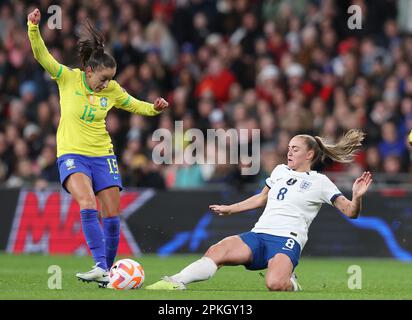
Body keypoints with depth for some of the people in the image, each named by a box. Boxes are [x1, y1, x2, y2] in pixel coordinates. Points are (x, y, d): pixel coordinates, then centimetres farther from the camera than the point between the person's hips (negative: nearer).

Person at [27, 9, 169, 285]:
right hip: (72, 155, -4)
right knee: (88, 205, -27)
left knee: (112, 217, -2)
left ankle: (107, 272, 13)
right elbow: (42, 55, -13)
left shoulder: (112, 90, 3)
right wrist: (33, 28, -27)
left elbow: (136, 106, 16)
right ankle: (100, 266, -32)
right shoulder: (68, 78, -5)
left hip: (102, 155, 4)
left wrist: (155, 108, -4)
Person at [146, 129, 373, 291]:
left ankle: (292, 285, -1)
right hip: (259, 234, 5)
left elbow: (351, 212, -1)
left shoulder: (320, 182, 4)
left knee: (275, 284, -35)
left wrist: (357, 197, -22)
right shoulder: (280, 171, 22)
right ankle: (176, 283, -33)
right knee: (217, 251, -25)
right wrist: (230, 209, 38)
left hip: (287, 240, -5)